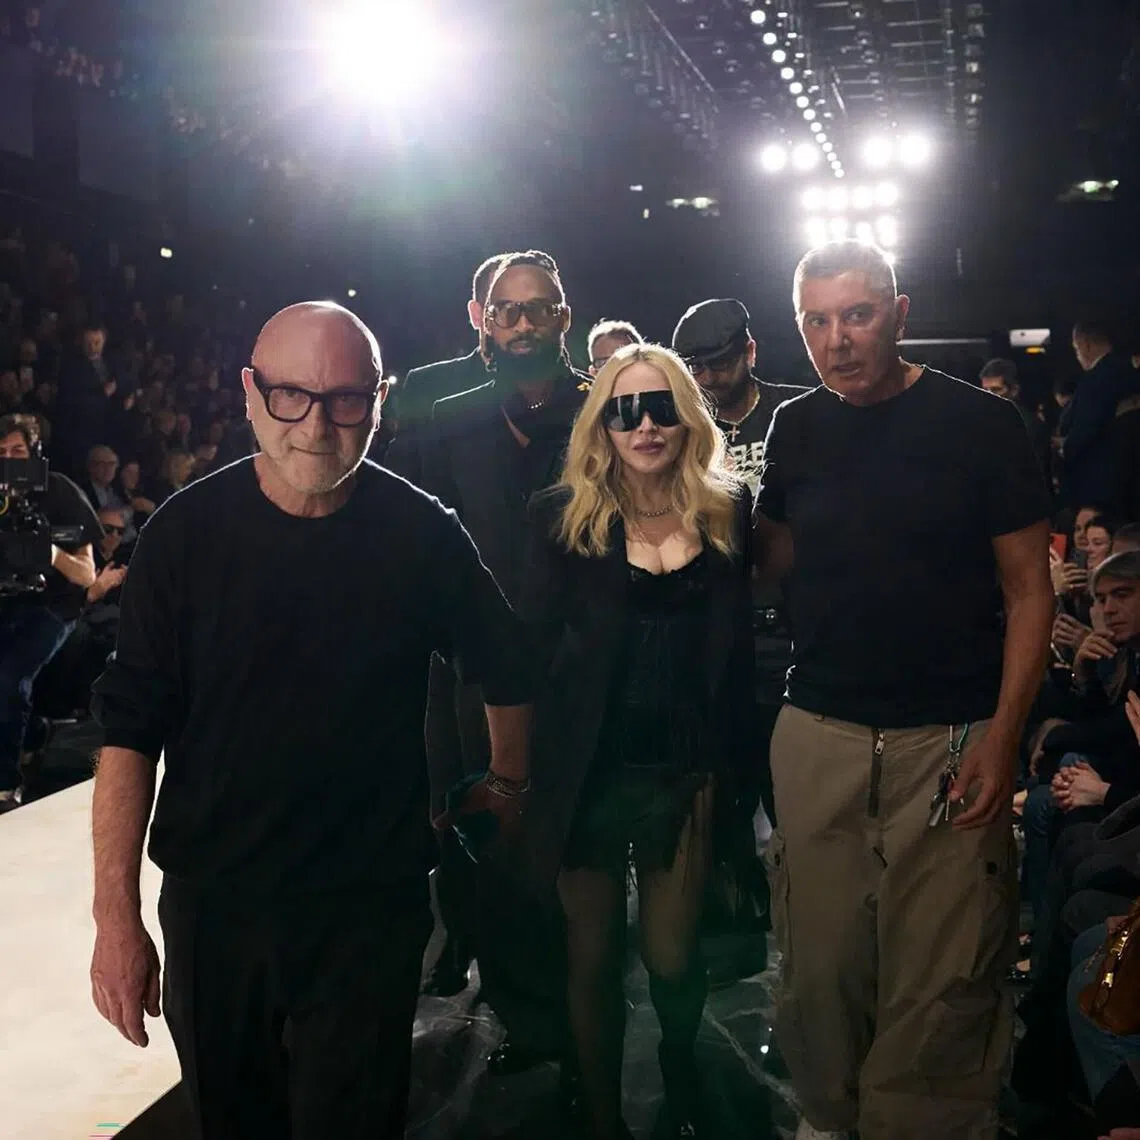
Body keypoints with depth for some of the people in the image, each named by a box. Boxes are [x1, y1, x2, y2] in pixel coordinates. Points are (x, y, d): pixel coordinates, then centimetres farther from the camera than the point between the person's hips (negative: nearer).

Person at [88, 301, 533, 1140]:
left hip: (371, 911, -1)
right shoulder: (186, 532, -7)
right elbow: (131, 725, -6)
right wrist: (116, 915, -10)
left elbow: (504, 669, 9)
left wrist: (506, 783, 17)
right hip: (211, 906, 2)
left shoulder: (424, 535, -7)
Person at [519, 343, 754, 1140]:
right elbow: (536, 645, -6)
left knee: (672, 960, 10)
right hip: (590, 773, -1)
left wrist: (732, 763, 0)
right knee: (595, 960, 11)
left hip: (687, 773, 1)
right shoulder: (565, 514, -5)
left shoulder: (729, 510, 1)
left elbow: (738, 645, 3)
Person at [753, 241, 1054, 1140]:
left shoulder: (980, 423, -3)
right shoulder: (796, 429, 8)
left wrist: (1004, 733, -11)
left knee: (942, 979, 1)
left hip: (949, 740, -3)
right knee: (821, 962, 7)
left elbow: (1028, 590, -1)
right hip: (818, 736, 3)